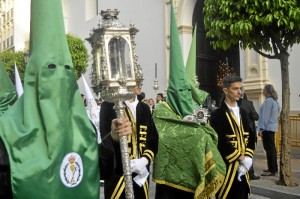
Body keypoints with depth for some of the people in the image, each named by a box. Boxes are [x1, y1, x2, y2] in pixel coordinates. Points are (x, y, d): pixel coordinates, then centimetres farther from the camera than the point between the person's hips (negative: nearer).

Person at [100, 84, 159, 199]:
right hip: (117, 174, -4)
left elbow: (154, 139, 9)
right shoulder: (109, 106, -4)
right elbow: (105, 139, -5)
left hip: (141, 174, 5)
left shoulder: (144, 108, 11)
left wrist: (144, 160, -7)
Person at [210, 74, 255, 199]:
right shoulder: (217, 114, -10)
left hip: (242, 166, 6)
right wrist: (241, 158, -12)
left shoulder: (242, 112, 12)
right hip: (226, 166, -6)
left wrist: (248, 158, -3)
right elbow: (221, 142, -16)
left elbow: (249, 137, 11)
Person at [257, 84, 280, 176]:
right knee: (272, 148, 15)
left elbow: (265, 116, -19)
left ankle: (272, 170, -3)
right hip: (272, 127, 10)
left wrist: (261, 128, -17)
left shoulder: (268, 100, -16)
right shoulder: (274, 100, 14)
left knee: (269, 148, -6)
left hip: (267, 127, -10)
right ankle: (273, 168, 23)